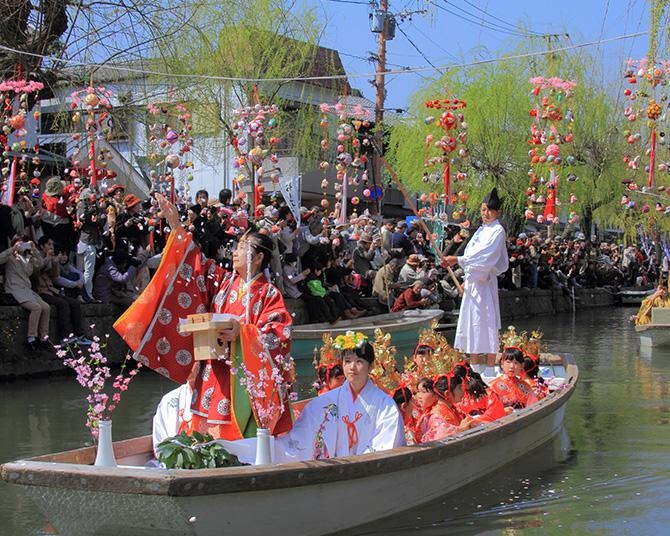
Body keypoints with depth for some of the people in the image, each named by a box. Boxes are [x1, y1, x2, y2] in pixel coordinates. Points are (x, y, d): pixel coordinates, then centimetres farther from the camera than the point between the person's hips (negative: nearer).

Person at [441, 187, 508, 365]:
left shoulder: (498, 231, -9)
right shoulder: (481, 230, 16)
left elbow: (485, 255, -22)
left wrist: (458, 260, -28)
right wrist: (466, 280, 17)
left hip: (485, 281, -8)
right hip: (473, 280, 8)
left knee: (485, 321, -8)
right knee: (471, 320, 9)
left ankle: (490, 366, -5)